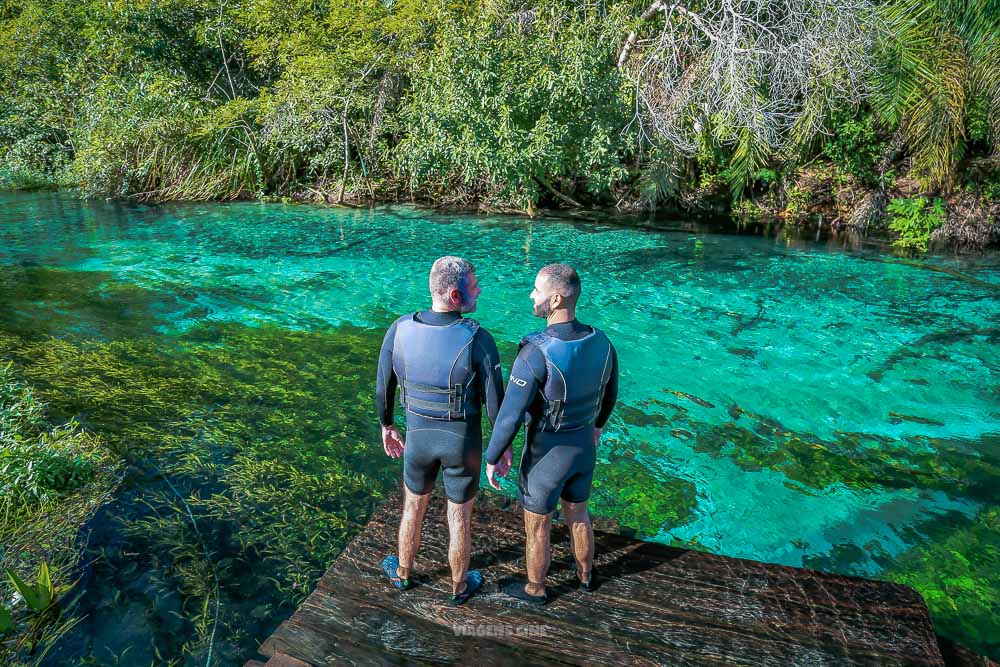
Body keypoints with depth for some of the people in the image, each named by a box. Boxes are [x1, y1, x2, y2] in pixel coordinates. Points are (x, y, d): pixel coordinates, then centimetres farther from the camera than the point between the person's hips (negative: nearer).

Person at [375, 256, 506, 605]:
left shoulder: (399, 330, -17)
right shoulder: (478, 340, -27)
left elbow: (383, 387, -4)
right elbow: (495, 402, -18)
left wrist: (386, 425, 14)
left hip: (419, 435, 2)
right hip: (463, 441, -2)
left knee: (414, 507, 28)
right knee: (460, 517, 20)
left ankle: (402, 572, 51)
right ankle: (459, 586, 44)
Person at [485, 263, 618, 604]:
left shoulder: (534, 354, -35)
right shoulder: (601, 342, -14)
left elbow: (510, 418, -28)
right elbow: (609, 393, 5)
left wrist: (492, 459, -10)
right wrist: (598, 424, 26)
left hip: (545, 456, -6)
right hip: (583, 448, 6)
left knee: (537, 527, 21)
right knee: (577, 514, 31)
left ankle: (535, 589, 46)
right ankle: (586, 574, 55)